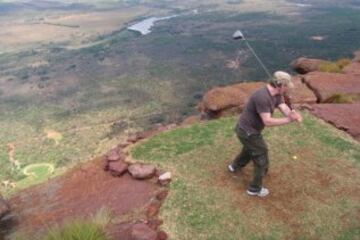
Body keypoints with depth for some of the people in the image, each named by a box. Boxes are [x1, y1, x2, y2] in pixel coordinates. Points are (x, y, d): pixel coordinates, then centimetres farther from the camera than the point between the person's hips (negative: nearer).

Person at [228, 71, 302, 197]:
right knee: (262, 160, 6)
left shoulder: (277, 94, -1)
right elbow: (267, 121, -33)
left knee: (250, 148, 36)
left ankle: (235, 166, 60)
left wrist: (293, 114, -34)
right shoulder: (262, 97, -32)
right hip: (248, 132, -10)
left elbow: (285, 109, -12)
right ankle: (255, 188, 26)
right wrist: (288, 120, -35)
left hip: (248, 129, 10)